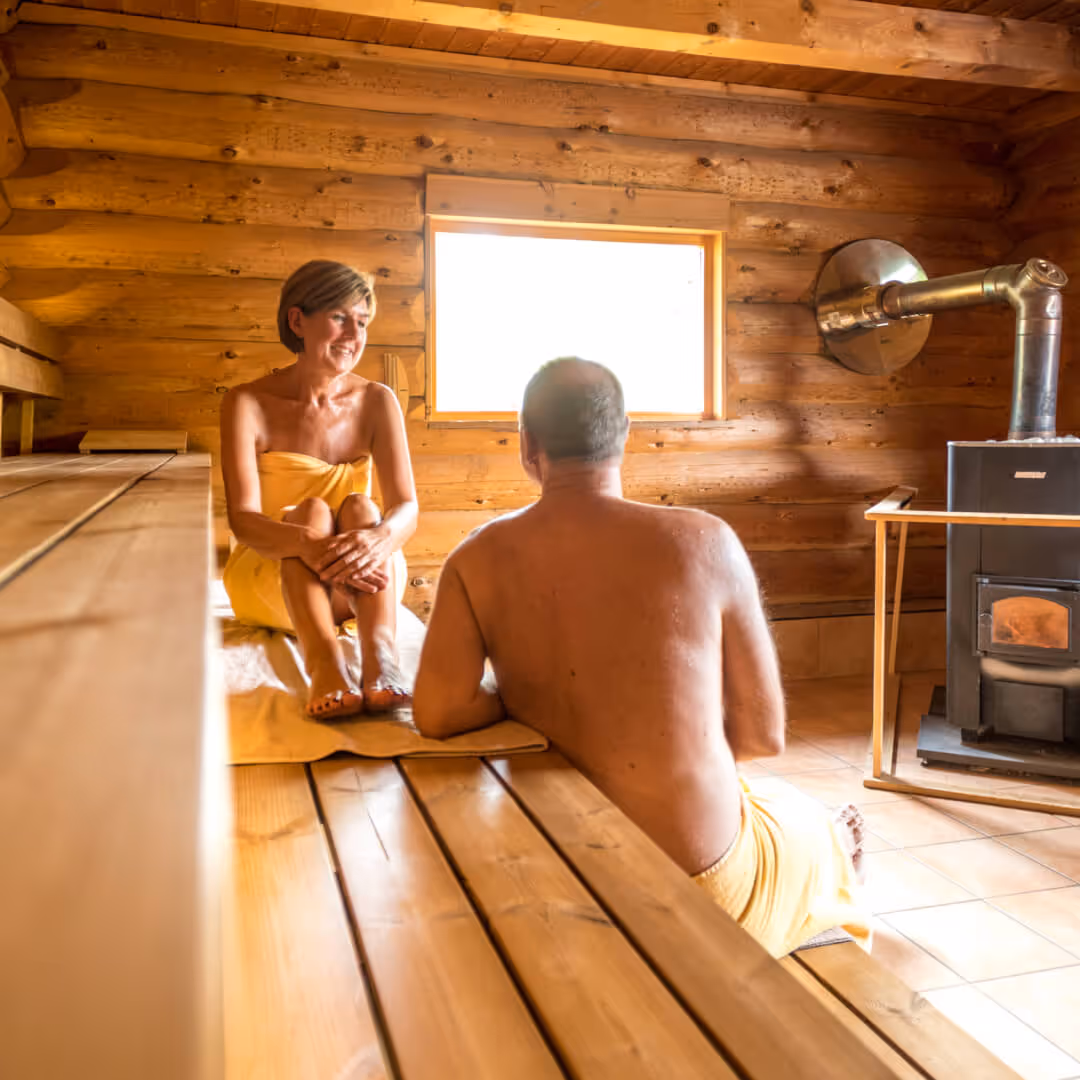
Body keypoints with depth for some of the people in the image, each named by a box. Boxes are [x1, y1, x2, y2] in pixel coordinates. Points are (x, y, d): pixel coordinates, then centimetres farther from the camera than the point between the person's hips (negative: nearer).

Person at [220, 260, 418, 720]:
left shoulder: (377, 402, -3)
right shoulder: (248, 403, -10)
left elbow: (406, 507, -14)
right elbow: (243, 518, -22)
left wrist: (380, 538, -40)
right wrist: (310, 545, -44)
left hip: (354, 586, 2)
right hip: (267, 576, -1)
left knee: (359, 507, -27)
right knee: (313, 510, -29)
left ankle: (380, 657, -49)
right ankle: (325, 665, -54)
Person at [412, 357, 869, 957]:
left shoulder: (479, 562, -13)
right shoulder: (704, 541, -17)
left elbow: (436, 714, -23)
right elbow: (764, 734, -11)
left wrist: (517, 695, -2)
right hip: (700, 879, -2)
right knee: (817, 835, 35)